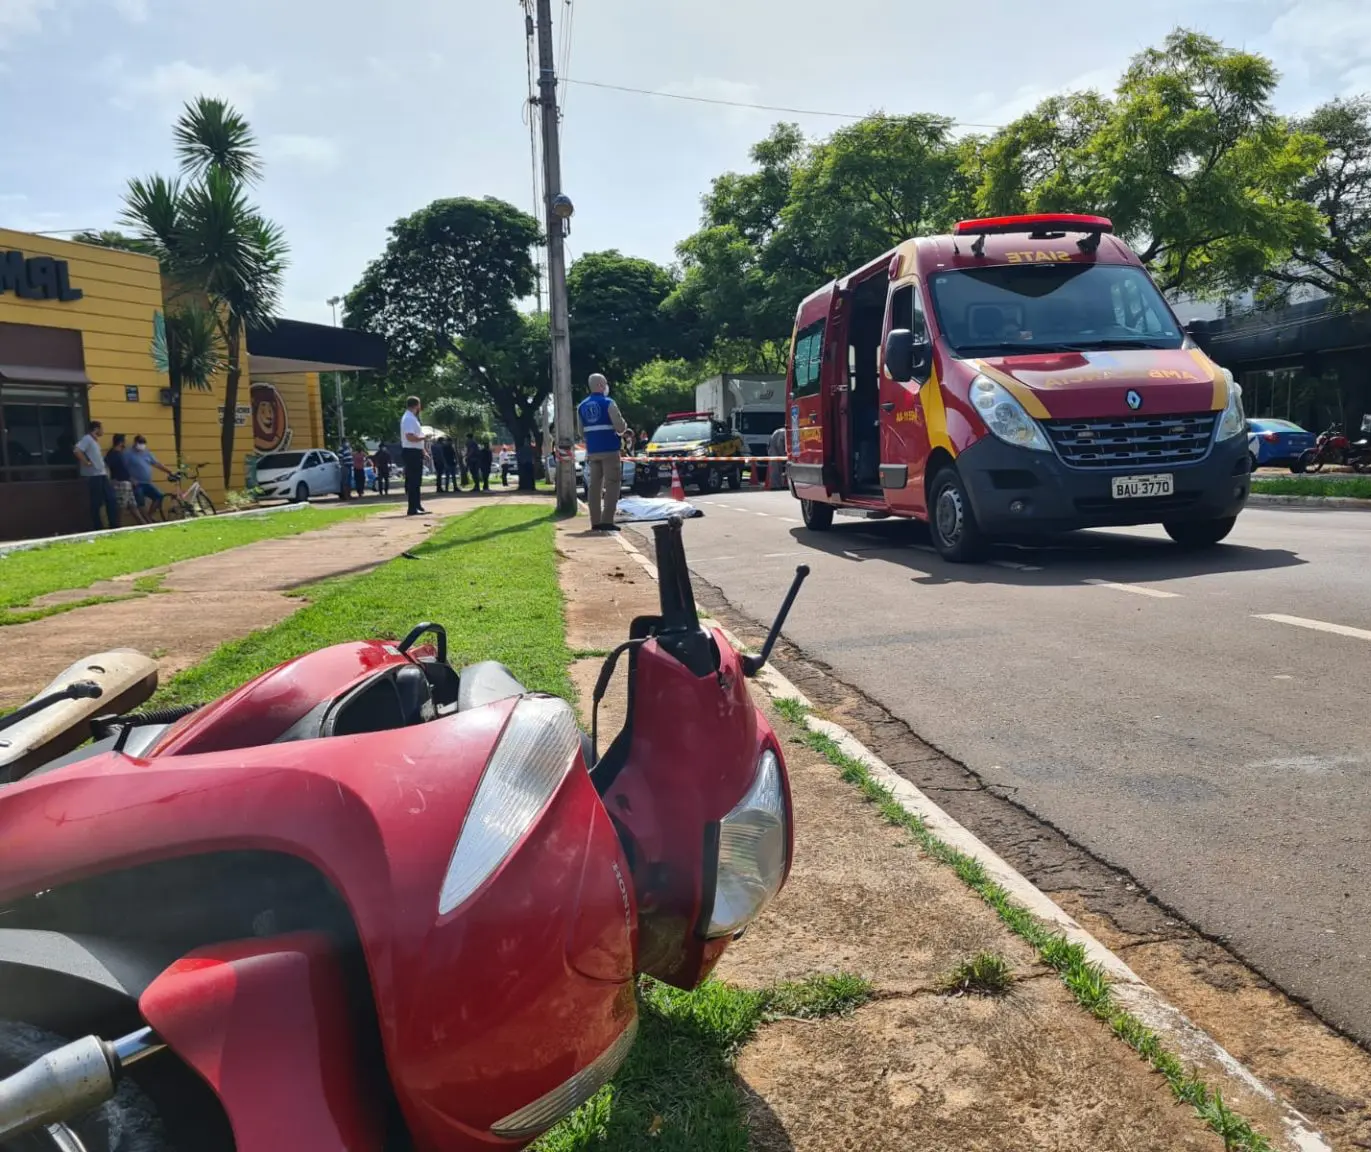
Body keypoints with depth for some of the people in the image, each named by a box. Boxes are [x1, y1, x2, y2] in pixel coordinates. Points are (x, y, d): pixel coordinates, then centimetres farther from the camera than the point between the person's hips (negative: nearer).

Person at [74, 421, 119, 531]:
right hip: (94, 476, -9)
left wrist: (106, 471, 14)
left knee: (111, 500, 7)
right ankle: (97, 530, 3)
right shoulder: (87, 439, -10)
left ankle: (114, 527, 11)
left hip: (102, 475, 9)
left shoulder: (95, 440, 17)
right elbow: (76, 451, -24)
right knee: (96, 504, -3)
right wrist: (87, 463, -18)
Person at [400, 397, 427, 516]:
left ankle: (417, 506, 22)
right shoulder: (409, 419, -16)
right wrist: (423, 438, -14)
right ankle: (413, 509, -8)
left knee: (415, 481, 15)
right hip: (412, 452, -11)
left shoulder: (411, 418, 17)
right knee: (413, 481, -9)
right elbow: (410, 437, -27)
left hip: (415, 452, 11)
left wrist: (423, 450, 21)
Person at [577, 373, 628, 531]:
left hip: (592, 451, 6)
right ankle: (607, 521, -9)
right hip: (610, 450, -6)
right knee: (611, 485, -3)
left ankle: (595, 522, 8)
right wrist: (624, 424, 9)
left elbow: (581, 431, 13)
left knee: (594, 486, 8)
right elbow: (620, 427, -12)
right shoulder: (608, 403, -8)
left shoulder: (581, 406, 10)